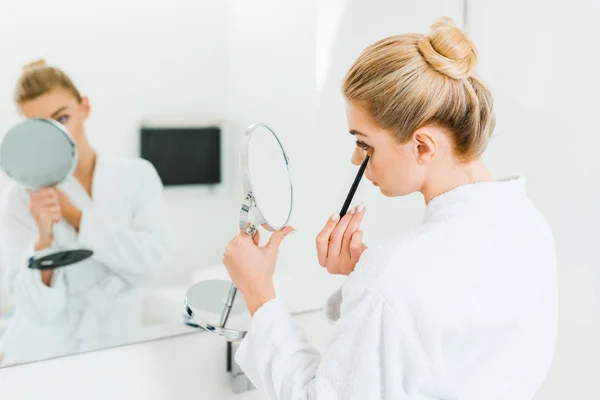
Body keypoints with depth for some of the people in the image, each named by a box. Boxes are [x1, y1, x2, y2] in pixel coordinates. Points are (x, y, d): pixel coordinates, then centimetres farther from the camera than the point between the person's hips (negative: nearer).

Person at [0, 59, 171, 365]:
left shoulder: (137, 176, 0)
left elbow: (150, 262, -13)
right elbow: (38, 308, -10)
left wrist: (72, 213, -11)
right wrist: (44, 238, -24)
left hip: (115, 353, 2)